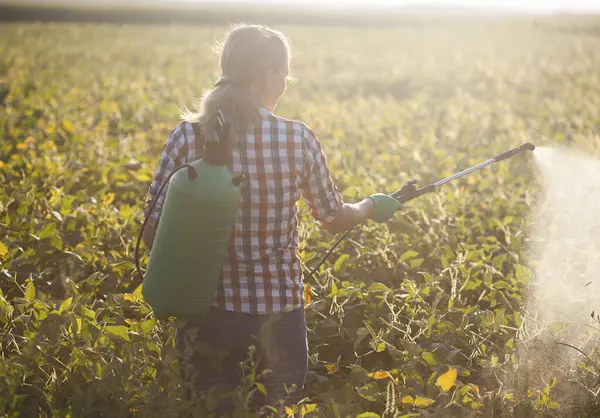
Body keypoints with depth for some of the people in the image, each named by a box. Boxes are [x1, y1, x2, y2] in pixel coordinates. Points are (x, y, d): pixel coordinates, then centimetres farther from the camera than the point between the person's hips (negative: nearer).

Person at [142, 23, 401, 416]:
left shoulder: (188, 137, -8)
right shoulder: (299, 139, -9)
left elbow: (154, 233, -7)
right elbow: (335, 220, 4)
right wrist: (372, 206, 25)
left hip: (208, 313, 1)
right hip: (278, 311, 0)